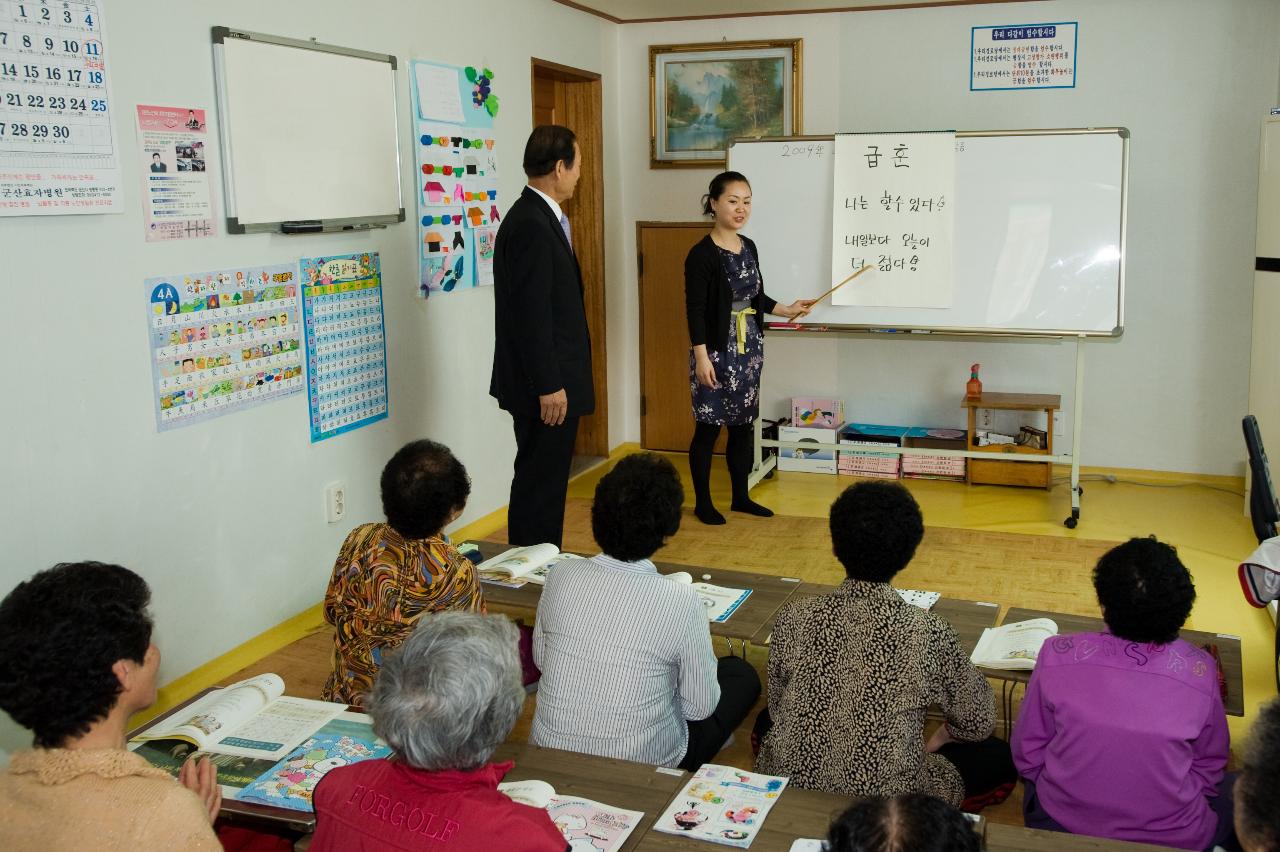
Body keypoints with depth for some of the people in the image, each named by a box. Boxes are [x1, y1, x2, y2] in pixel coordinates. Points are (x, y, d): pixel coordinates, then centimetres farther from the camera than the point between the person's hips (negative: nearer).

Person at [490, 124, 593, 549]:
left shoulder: (535, 217, 13)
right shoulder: (531, 226, -19)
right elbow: (531, 315, -22)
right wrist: (549, 386, -21)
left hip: (551, 379, 10)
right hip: (547, 386, -10)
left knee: (541, 479, 17)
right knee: (540, 483, -1)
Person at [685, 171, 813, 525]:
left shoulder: (749, 247, 8)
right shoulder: (702, 254, -14)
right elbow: (695, 309, -15)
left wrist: (785, 310, 18)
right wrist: (701, 356, -19)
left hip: (749, 347, 7)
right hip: (717, 349, -7)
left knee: (744, 423, 12)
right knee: (709, 426, 1)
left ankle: (741, 496, 24)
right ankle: (702, 502, 14)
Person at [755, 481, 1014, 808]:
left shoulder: (794, 618, -10)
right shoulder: (928, 632, -16)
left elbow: (777, 708, 4)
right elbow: (978, 722, 0)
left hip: (791, 785, 2)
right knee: (1000, 759, 19)